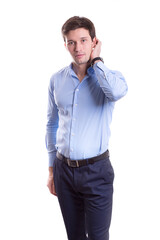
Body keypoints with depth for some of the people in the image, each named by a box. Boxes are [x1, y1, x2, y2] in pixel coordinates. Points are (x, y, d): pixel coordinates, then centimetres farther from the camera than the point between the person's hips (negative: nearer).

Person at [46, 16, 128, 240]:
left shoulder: (110, 76, -8)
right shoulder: (57, 79, 2)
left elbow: (117, 91, -35)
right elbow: (52, 125, 10)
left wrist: (96, 60, -17)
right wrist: (51, 170, 11)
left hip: (96, 171, -3)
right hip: (64, 169, 3)